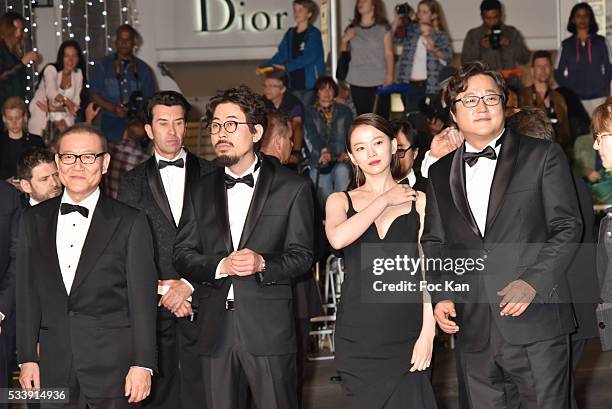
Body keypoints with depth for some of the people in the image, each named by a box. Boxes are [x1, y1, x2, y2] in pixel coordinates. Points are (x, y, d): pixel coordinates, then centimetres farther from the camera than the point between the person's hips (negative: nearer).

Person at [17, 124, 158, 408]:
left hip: (112, 363, -2)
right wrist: (27, 358, 6)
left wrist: (142, 364, -8)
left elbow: (142, 297, -3)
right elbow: (28, 293, 11)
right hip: (54, 365, 3)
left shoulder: (129, 222, 0)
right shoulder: (34, 220, 10)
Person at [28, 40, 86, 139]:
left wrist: (53, 109, -18)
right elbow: (51, 92, -36)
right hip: (41, 116, -4)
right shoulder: (51, 69, -15)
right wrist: (65, 100, -56)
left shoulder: (78, 74, -1)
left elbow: (75, 104, -5)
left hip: (62, 115, 4)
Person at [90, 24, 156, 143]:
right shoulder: (102, 66, 11)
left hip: (137, 124, 1)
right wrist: (113, 108, -9)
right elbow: (93, 95, 7)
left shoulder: (144, 69, 14)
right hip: (111, 124, -1)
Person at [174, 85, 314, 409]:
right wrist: (220, 266, -11)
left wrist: (262, 263, -18)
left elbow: (301, 256, 1)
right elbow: (182, 253, 8)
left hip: (268, 329, -3)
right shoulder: (202, 190, 14)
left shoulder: (292, 187, 3)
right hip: (216, 330, 3)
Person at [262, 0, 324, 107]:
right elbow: (281, 54, 12)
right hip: (295, 82, 5)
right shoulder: (290, 34, 13)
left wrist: (287, 67, -18)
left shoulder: (314, 33, -4)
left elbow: (309, 57, -14)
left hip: (311, 81, -5)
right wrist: (264, 67, -2)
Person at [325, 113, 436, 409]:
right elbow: (337, 238, -14)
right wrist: (384, 200, -6)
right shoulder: (340, 201, 9)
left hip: (407, 333, 0)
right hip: (358, 336, 1)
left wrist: (427, 332, -8)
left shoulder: (418, 201, 6)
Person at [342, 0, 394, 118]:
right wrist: (344, 40, -2)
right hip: (357, 82, 2)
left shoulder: (383, 28, 3)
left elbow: (388, 53, 1)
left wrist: (389, 75, -11)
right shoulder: (351, 29, 12)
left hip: (379, 82, -2)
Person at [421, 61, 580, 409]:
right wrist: (441, 296, 3)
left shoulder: (543, 156, 2)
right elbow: (435, 243, 18)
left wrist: (533, 282, -14)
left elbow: (568, 227, -2)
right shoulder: (440, 173, 14)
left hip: (536, 319, -3)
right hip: (474, 328, 4)